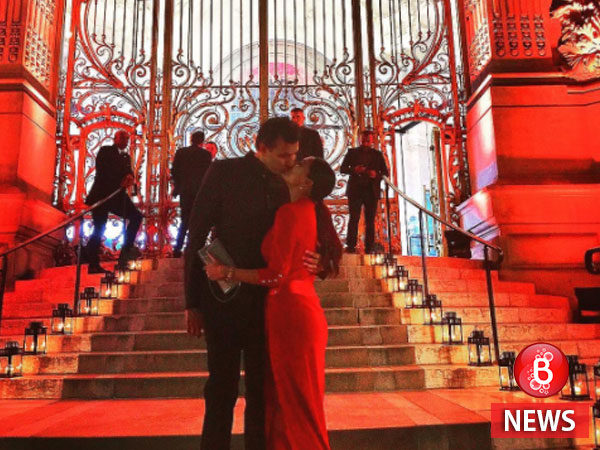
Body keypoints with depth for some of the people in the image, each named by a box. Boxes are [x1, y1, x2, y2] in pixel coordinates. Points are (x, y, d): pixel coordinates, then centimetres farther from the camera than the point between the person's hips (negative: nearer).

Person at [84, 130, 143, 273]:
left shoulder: (126, 156, 20)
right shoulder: (105, 151, 4)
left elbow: (128, 171, 5)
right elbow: (102, 170, -10)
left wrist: (130, 177, -20)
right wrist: (121, 181, -21)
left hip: (117, 196, 6)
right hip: (101, 195, -6)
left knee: (136, 216, -10)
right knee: (99, 228, -7)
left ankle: (126, 250, -8)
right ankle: (93, 264, -3)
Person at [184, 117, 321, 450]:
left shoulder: (282, 187, 6)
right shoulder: (224, 172, -6)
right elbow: (198, 236, -7)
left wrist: (303, 260, -13)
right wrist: (192, 302, -9)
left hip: (265, 300, 4)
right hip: (224, 297, -4)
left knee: (262, 388, 12)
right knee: (222, 388, 7)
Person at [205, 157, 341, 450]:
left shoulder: (290, 212, -16)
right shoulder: (309, 212, 10)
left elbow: (276, 275, -19)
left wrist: (227, 273, -12)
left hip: (289, 313, -9)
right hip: (300, 310, 9)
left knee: (295, 402, 6)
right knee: (294, 400, 20)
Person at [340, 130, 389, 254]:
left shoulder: (378, 154, 13)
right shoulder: (352, 152, 11)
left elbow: (386, 173, 9)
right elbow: (343, 169, 5)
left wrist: (376, 175, -13)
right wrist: (354, 170, -15)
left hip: (371, 191, 1)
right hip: (355, 190, -1)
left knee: (370, 221, 0)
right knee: (354, 219, -8)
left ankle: (369, 248, 3)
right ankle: (350, 246, -7)